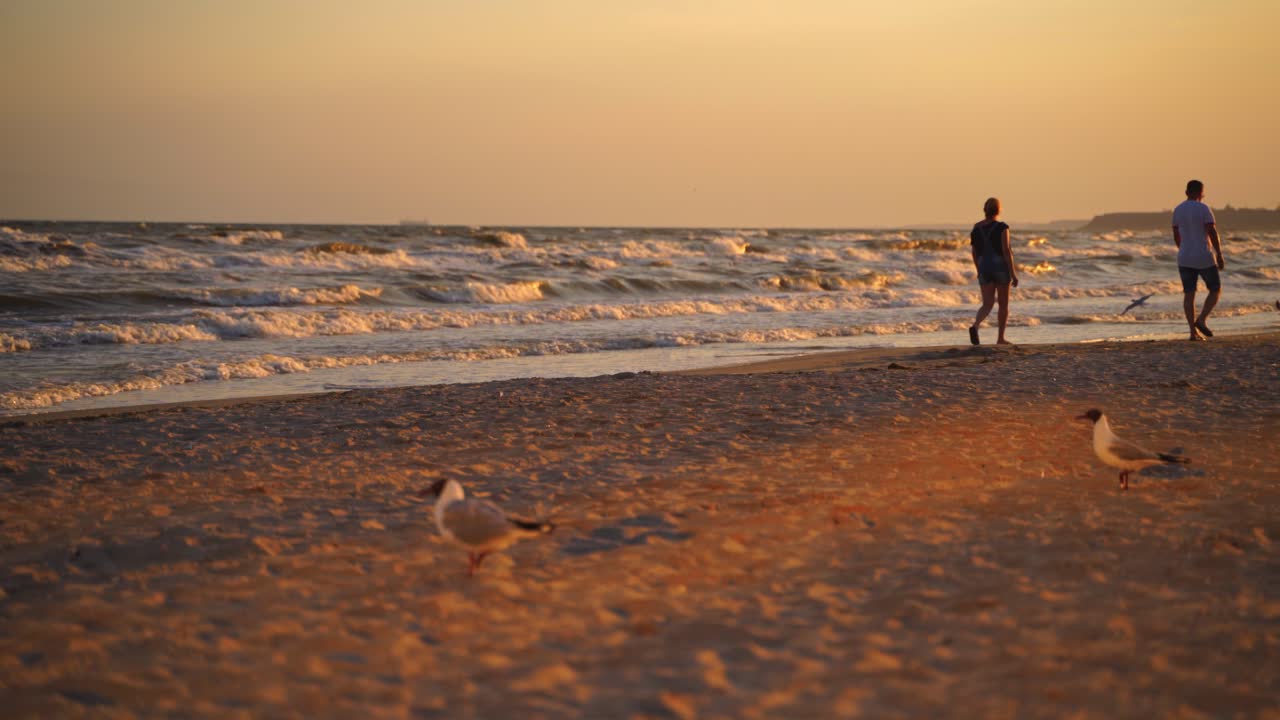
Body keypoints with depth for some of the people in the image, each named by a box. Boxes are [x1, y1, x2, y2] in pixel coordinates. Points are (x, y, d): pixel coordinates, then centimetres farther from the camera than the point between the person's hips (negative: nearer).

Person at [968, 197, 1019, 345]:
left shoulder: (976, 228, 5)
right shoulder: (1002, 227, -10)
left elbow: (974, 253, 10)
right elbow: (1006, 251, -16)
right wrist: (1013, 273, -13)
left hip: (984, 269, 4)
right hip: (1001, 267, -4)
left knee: (987, 305, 0)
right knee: (1003, 304, 13)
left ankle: (975, 326, -30)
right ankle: (1001, 338, 17)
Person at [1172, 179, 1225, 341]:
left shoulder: (1177, 210, 6)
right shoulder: (1204, 209, -11)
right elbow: (1213, 233, -16)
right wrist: (1220, 255, -10)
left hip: (1185, 259, 5)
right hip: (1204, 258, -5)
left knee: (1189, 295, 5)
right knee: (1216, 290, 10)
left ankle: (1194, 332, -2)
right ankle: (1201, 320, -8)